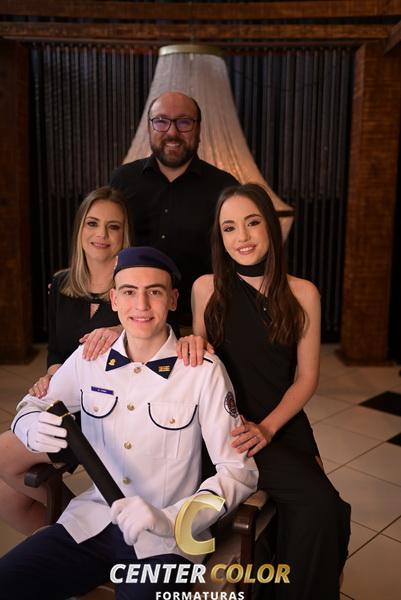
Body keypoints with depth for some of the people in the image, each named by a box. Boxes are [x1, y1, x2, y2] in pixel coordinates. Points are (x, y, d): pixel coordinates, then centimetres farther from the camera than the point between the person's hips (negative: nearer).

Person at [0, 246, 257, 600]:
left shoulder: (204, 371, -14)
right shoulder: (88, 358, -2)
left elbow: (239, 472, -10)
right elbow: (30, 407, 13)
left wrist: (169, 520, -24)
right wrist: (35, 430, -11)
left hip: (165, 541, -3)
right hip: (89, 523, 4)